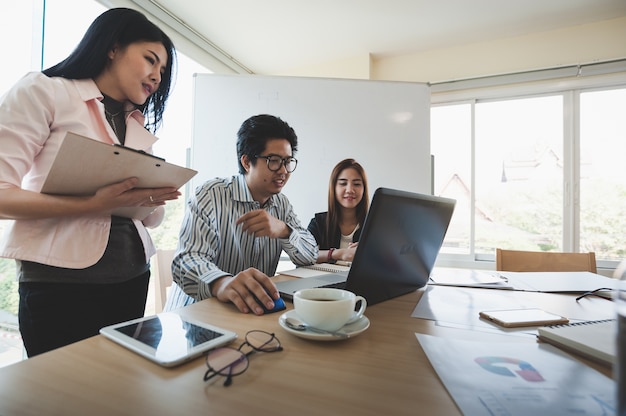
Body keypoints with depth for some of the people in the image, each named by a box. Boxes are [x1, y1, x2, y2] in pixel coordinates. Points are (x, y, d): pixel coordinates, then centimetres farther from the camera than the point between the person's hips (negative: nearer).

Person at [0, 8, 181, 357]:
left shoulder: (140, 127, 13)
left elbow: (150, 218, 9)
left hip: (132, 278, 5)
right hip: (60, 281, -5)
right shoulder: (43, 91, -2)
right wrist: (92, 205, -22)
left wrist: (153, 199, -12)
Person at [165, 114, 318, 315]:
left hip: (257, 311, 6)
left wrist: (283, 230, -19)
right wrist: (221, 283, -45)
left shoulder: (282, 204, 6)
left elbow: (311, 255, 1)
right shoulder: (211, 195, -12)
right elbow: (187, 260, -23)